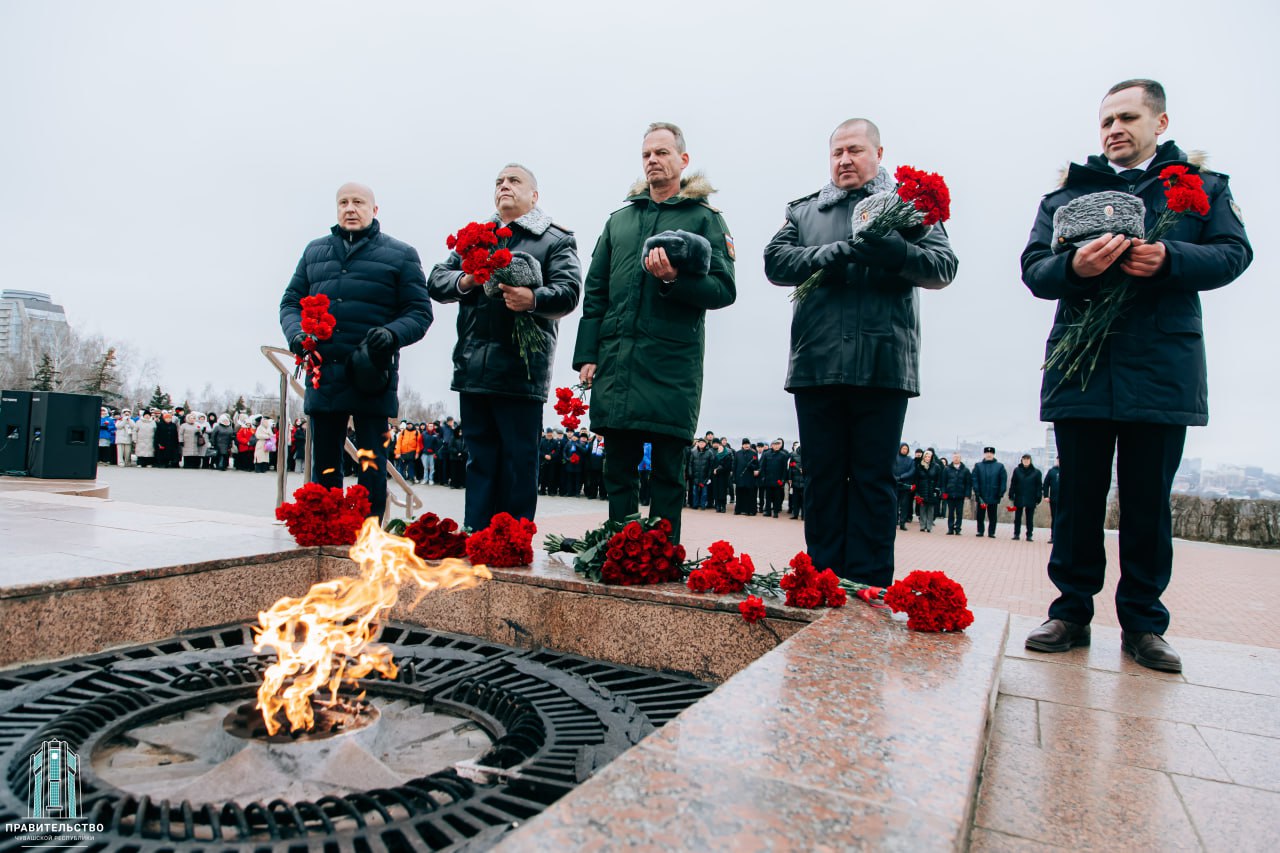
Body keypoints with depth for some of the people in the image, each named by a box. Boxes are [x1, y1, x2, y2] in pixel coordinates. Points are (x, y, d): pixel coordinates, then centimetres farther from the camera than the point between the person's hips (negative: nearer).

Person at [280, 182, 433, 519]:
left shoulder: (400, 255, 7)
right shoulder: (315, 251, 18)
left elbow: (420, 311, 3)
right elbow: (291, 302, 19)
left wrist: (393, 334, -17)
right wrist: (296, 333, -2)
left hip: (371, 378, -4)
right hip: (323, 375, 4)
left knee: (371, 465, -1)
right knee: (324, 465, 10)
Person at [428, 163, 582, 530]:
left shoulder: (556, 239, 6)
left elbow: (568, 291, -7)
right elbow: (436, 282, 16)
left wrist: (534, 299, -26)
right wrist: (464, 280, -5)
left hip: (521, 370, -5)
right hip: (473, 369, 5)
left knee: (519, 462, -1)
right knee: (479, 460, 10)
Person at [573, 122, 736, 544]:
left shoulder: (705, 218, 8)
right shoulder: (619, 220, 20)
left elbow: (724, 289, -1)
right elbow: (595, 293, 17)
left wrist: (675, 280, -18)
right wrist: (586, 354, 8)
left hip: (672, 364, -4)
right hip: (616, 362, 4)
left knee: (667, 470, -1)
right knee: (618, 467, 6)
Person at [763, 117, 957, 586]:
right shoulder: (804, 210, 19)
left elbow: (943, 267, 1)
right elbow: (775, 261, 4)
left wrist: (896, 252, -19)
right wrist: (834, 254, -9)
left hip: (884, 365, -2)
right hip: (816, 365, 2)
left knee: (874, 478, 1)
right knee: (823, 477, 6)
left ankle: (870, 586, 7)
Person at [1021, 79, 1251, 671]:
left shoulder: (1203, 187, 16)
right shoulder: (1065, 195, 18)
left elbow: (1233, 254, 2)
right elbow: (1033, 269, 5)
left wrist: (1168, 258, -17)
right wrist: (1073, 266, -17)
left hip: (1162, 368, 0)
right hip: (1081, 367, 1)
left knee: (1149, 501, 3)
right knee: (1079, 498, 3)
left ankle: (1142, 623, 14)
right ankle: (1072, 613, 13)